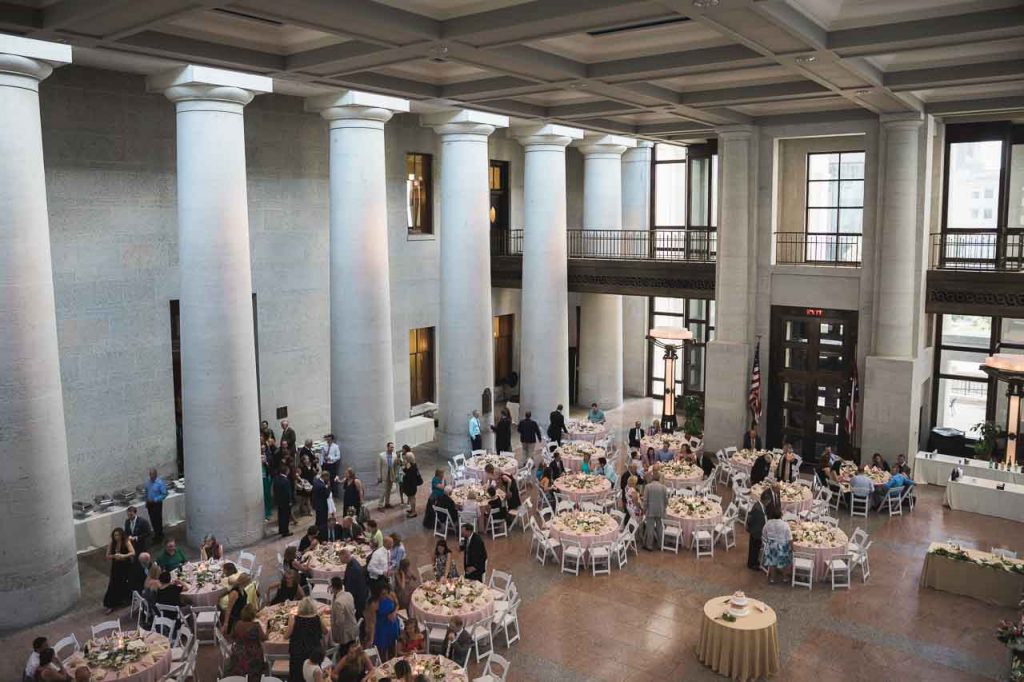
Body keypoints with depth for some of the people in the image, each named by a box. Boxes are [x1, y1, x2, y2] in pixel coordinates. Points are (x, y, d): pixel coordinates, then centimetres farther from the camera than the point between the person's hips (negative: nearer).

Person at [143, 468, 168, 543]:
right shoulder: (148, 482, 2)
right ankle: (156, 534, 30)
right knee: (152, 520, 14)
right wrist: (146, 501, 9)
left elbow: (164, 494, -16)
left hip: (157, 504, -6)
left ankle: (159, 536, 12)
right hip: (149, 504, 6)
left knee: (158, 520, -1)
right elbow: (146, 492, 17)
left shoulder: (160, 483, -17)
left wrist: (155, 499, -21)